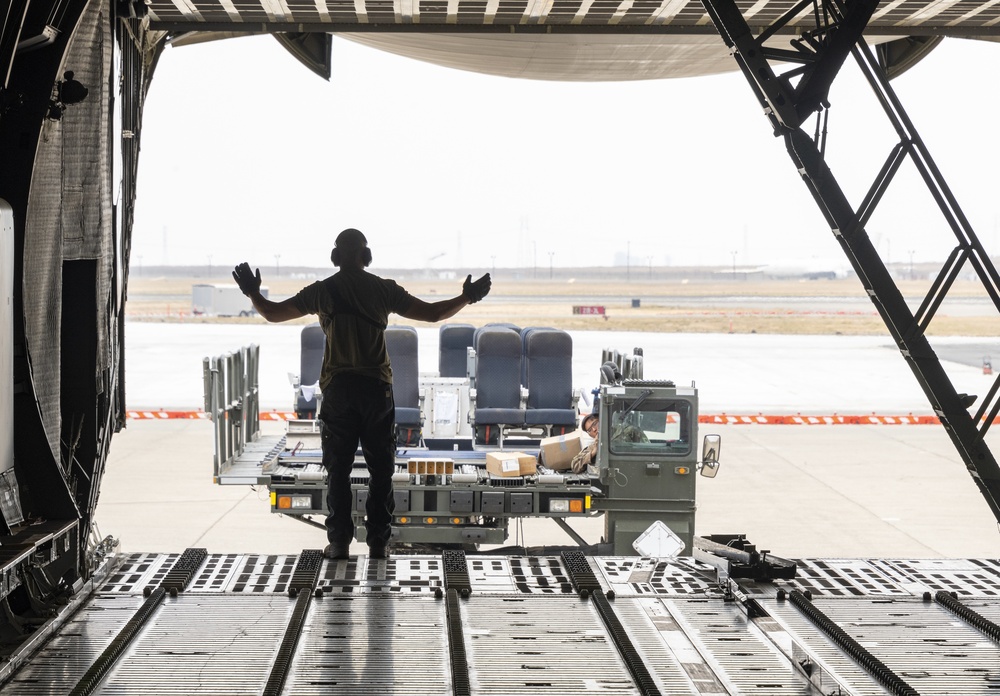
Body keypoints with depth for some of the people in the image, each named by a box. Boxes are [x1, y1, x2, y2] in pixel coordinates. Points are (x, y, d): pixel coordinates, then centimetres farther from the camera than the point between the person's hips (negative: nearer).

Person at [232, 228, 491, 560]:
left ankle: (339, 542, 4)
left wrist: (252, 293, 25)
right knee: (381, 468, 6)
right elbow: (432, 313, 4)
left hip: (338, 387, 0)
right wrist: (467, 298, 18)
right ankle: (378, 542, 6)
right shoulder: (384, 289, 2)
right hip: (376, 387, 0)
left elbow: (272, 313, 7)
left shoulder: (322, 291, 2)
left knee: (338, 469, 6)